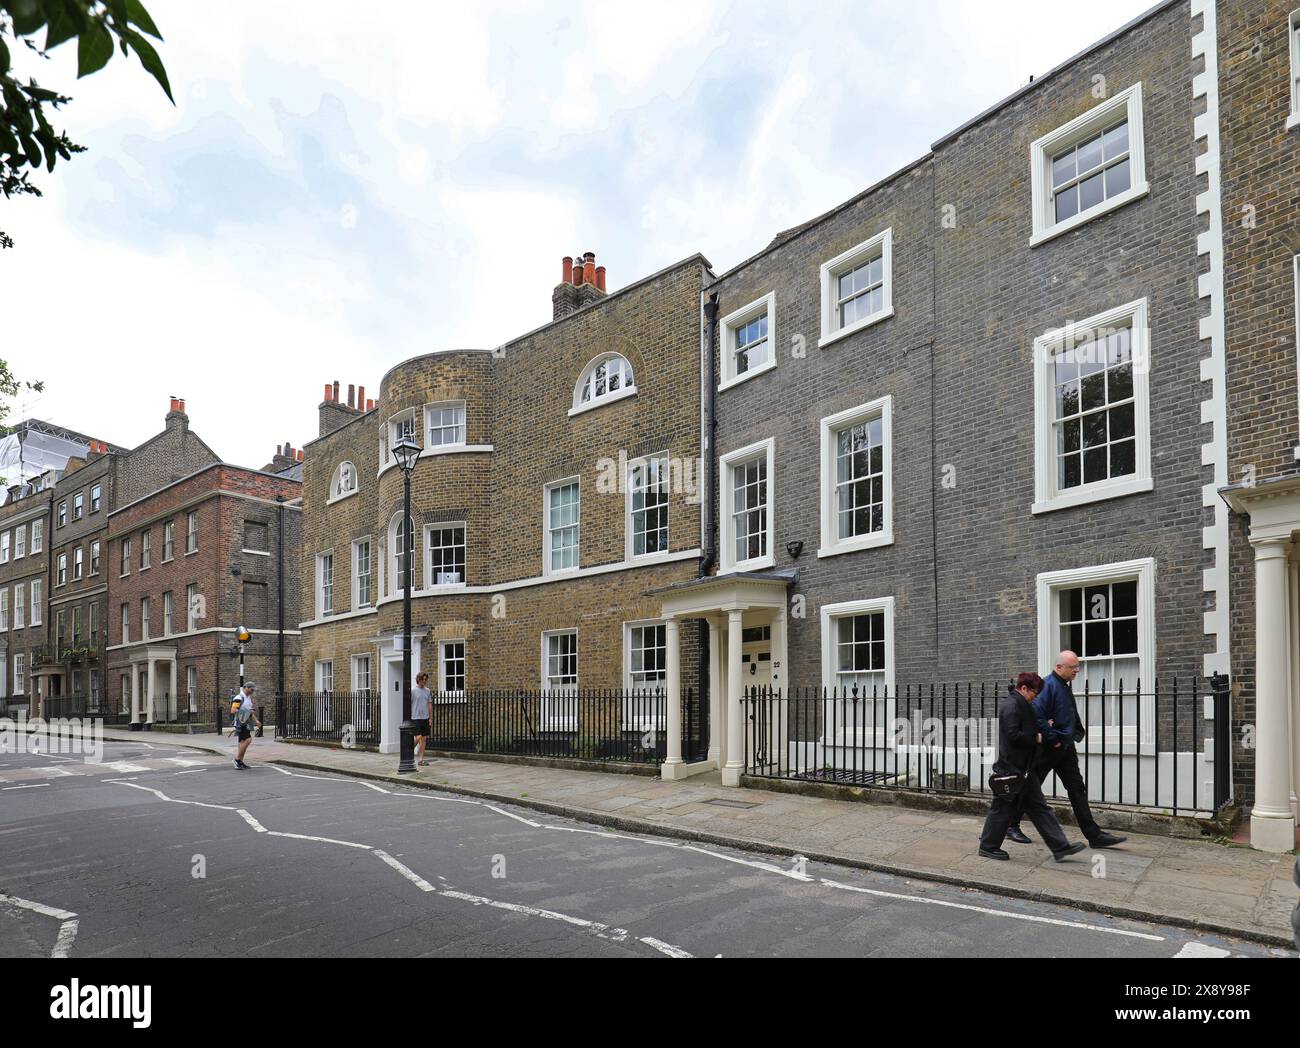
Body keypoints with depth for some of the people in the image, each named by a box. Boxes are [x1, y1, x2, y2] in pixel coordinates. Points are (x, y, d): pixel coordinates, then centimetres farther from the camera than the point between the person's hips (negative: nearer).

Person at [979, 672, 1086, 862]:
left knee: (1039, 808, 10)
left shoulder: (1021, 704, 15)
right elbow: (1013, 735, -25)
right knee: (1002, 809, 1)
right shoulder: (1011, 705, -18)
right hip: (1010, 769, -10)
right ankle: (988, 847, 13)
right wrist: (1036, 738, -12)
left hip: (1023, 769, 10)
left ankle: (1060, 847, 12)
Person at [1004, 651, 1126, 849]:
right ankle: (1011, 826, 15)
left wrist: (1078, 733, 6)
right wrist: (1053, 740, -20)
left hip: (1065, 747, 8)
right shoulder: (1048, 686, -18)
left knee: (1077, 789, 7)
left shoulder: (1065, 686, 12)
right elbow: (1037, 715, -27)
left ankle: (1094, 835, 9)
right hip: (1048, 749, -8)